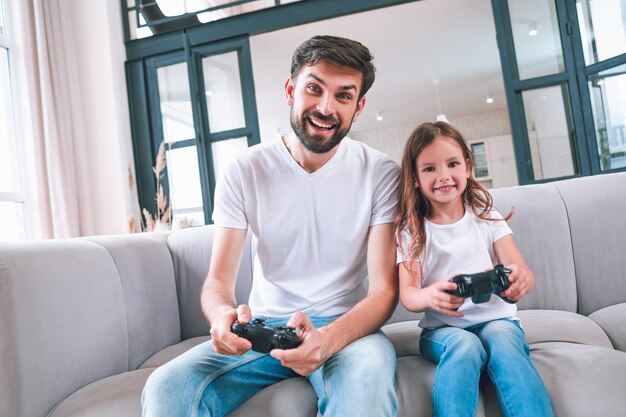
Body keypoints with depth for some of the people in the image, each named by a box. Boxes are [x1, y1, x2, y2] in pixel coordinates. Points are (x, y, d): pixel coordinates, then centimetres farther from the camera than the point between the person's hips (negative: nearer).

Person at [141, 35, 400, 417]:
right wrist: (223, 313, -31)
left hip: (348, 326, -1)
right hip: (262, 326, 2)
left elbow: (384, 290, -11)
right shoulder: (244, 173, -4)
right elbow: (218, 281, -5)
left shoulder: (380, 174, -8)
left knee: (366, 381, -37)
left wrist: (327, 338, -32)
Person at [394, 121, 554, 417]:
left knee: (502, 342, -32)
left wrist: (520, 278, -32)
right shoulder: (410, 230, 1)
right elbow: (407, 294, -10)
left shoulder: (487, 217, 5)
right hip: (442, 329, -1)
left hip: (495, 318, 1)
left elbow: (521, 271, -4)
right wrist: (430, 296, -36)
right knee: (465, 346, -33)